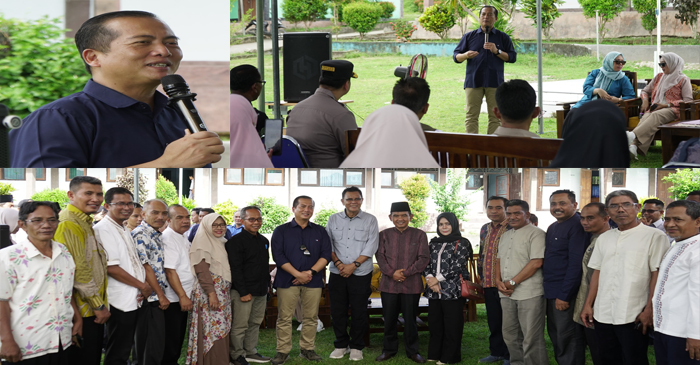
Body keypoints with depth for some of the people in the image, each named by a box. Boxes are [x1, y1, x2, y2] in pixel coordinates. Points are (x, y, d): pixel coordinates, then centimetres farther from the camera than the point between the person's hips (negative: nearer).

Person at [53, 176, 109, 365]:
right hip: (83, 311, -10)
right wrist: (99, 306, -16)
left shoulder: (85, 223, 14)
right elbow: (78, 271, -22)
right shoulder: (68, 224, -17)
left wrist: (100, 304, 16)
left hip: (95, 309, 10)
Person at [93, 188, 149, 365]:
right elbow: (111, 268, -21)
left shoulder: (124, 230, 14)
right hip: (119, 303, -9)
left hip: (135, 301, 9)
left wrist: (145, 287, 0)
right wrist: (142, 286, -12)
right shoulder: (103, 229, -15)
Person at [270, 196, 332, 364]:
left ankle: (307, 349, 16)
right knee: (284, 317, -2)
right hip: (287, 280, -2)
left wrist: (311, 272, -11)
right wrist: (298, 274, -14)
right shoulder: (281, 231, 4)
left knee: (311, 317, 4)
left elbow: (326, 255, 4)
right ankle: (282, 351, 6)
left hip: (313, 281, 2)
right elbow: (278, 256, -5)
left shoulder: (320, 231, 12)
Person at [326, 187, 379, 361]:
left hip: (361, 274, -2)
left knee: (359, 312, 3)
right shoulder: (333, 220, 7)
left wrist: (353, 265, -12)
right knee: (337, 311, 5)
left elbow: (371, 247, -6)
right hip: (337, 273, 2)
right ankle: (341, 345, 19)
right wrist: (338, 263, -9)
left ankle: (356, 347, 17)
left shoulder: (370, 220, 0)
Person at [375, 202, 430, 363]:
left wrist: (406, 272, -13)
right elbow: (380, 256, 2)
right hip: (389, 284, 2)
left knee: (410, 319, 6)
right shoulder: (384, 235, 7)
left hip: (412, 284, -1)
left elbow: (424, 258, -4)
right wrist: (392, 273, -13)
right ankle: (389, 349, 22)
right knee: (389, 318, 8)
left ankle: (412, 351, 18)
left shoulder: (419, 235, 2)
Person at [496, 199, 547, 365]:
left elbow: (536, 263, -17)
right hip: (507, 294, 8)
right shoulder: (505, 236, 18)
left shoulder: (536, 234, -8)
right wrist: (498, 280, 1)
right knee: (510, 335, 14)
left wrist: (512, 283, -15)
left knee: (531, 338, -4)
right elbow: (499, 260, 21)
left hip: (529, 295, -8)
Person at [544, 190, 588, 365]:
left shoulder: (577, 226, -13)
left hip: (566, 294, -9)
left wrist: (564, 295, -21)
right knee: (555, 337, 15)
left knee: (568, 340, -2)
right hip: (551, 292, 9)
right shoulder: (552, 228, 15)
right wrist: (548, 289, 12)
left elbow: (576, 264, -19)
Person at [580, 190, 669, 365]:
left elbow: (657, 275, -8)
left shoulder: (654, 236, -4)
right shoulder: (604, 238, 14)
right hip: (603, 315, 5)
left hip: (634, 317, -5)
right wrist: (588, 304, 10)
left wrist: (649, 310, -13)